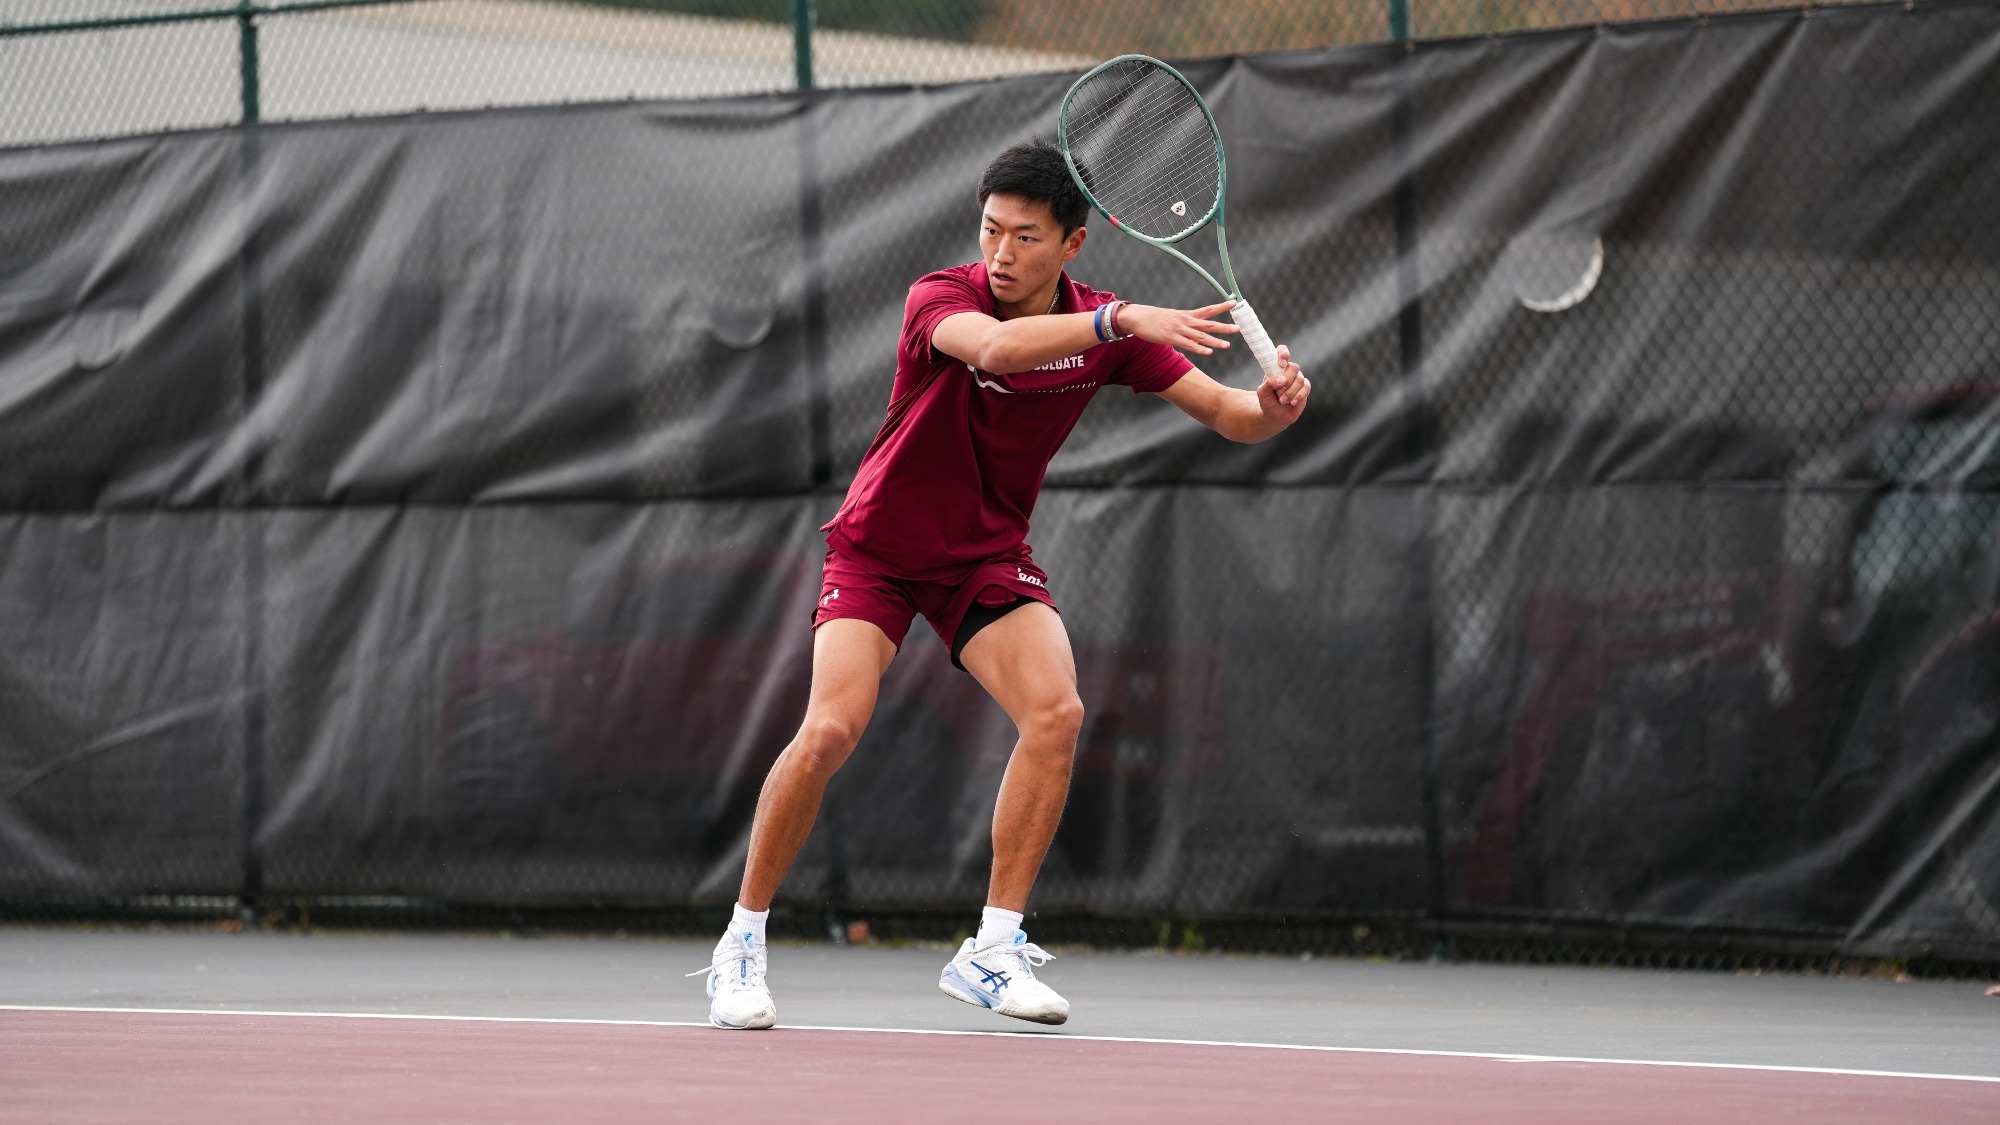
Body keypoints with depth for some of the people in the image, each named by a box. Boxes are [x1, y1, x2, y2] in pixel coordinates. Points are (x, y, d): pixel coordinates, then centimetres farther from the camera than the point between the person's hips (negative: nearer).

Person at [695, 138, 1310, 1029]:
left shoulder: (1104, 328, -9)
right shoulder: (940, 299, -22)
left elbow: (1223, 412, -9)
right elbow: (993, 346, -45)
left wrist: (1272, 407, -33)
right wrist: (1122, 320, -56)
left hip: (988, 555, 3)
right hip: (878, 546, -3)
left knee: (1055, 712, -21)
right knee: (829, 731, -21)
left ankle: (992, 950, -11)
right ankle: (741, 945, -3)